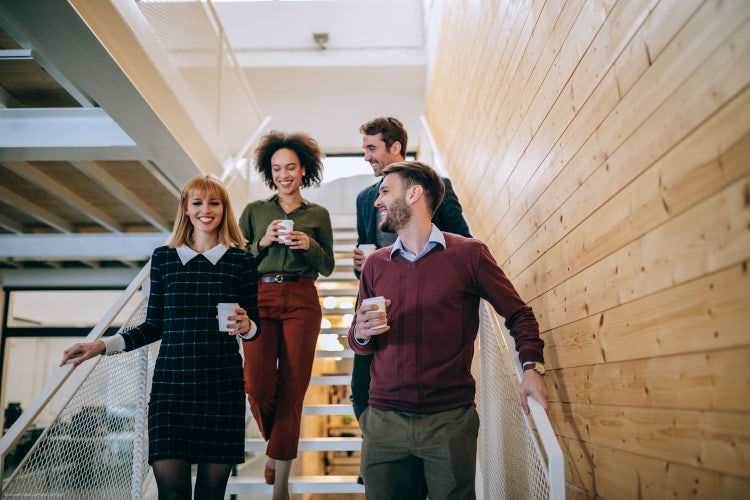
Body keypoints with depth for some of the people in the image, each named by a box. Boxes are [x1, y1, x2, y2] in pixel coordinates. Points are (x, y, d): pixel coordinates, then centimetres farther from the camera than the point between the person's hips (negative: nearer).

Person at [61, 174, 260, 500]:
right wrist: (102, 346, 5)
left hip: (222, 387, 0)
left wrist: (246, 327, -14)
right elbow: (154, 326, 12)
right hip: (170, 384, 1)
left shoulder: (241, 261, 3)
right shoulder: (163, 258, 6)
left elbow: (254, 327, 8)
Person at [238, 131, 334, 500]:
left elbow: (328, 267, 10)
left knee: (292, 388, -2)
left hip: (301, 301, 0)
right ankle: (275, 443, 26)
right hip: (260, 299, 1)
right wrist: (263, 242, -9)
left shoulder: (318, 214, 11)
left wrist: (310, 245, -8)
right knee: (259, 384, -9)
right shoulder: (255, 211, 11)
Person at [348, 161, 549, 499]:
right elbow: (358, 342, 15)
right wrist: (361, 333, -8)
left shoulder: (469, 253, -1)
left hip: (451, 420, -3)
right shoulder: (376, 263, 8)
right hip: (385, 419, 3)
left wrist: (532, 367, -11)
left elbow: (519, 314, 5)